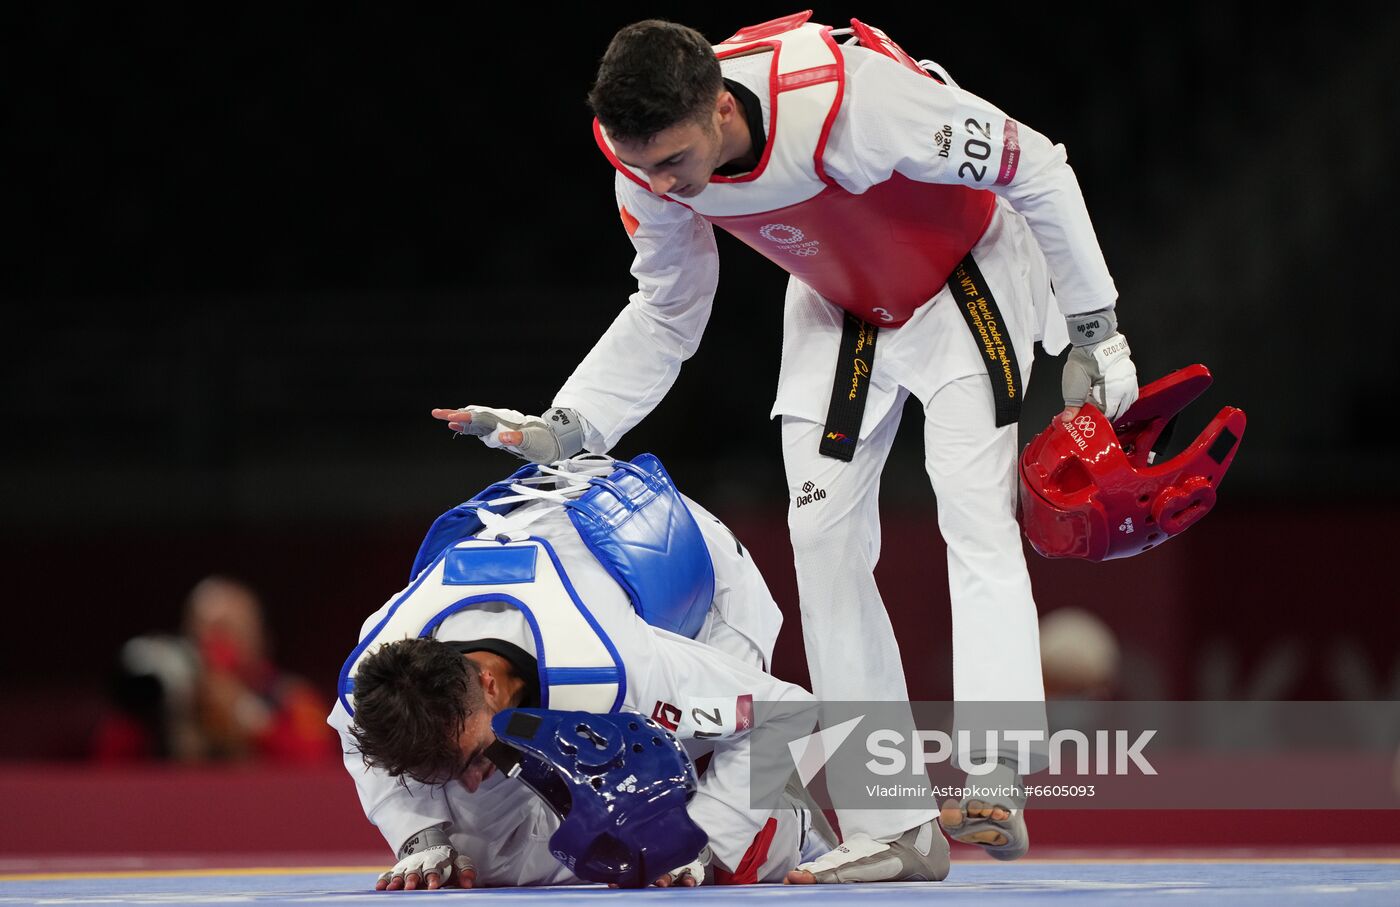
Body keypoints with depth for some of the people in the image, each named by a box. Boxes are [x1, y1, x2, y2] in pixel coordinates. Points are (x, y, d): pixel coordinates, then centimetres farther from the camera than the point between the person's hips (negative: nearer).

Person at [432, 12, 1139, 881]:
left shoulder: (847, 97, -41)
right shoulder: (650, 164, -23)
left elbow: (1035, 170, -26)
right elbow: (667, 316, -3)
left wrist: (1095, 334, -18)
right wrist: (564, 428, -16)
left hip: (966, 277, -5)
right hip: (842, 306, 5)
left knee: (974, 511, -21)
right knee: (824, 534, -2)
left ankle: (994, 788, -25)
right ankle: (891, 827, 2)